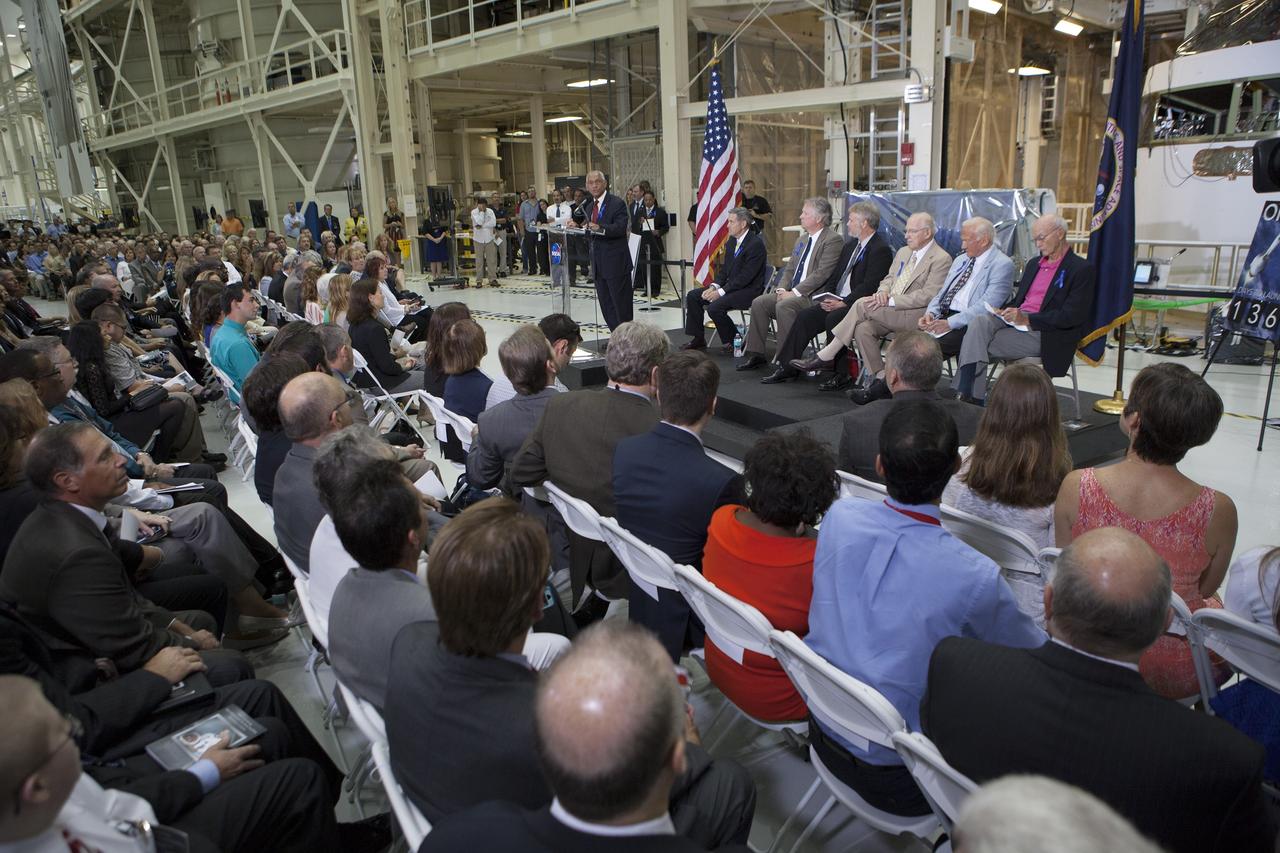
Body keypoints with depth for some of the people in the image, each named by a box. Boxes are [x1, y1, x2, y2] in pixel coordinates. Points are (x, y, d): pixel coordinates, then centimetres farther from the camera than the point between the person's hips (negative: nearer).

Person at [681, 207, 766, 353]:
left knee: (715, 307, -28)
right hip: (731, 286, 9)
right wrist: (713, 286, -4)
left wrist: (721, 292, -22)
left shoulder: (756, 243, -18)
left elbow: (746, 277, -22)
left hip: (748, 290, -9)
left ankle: (733, 340, -4)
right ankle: (698, 339, 8)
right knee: (692, 296, 0)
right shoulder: (732, 240, 10)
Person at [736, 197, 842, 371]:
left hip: (813, 295, -9)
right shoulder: (802, 239, 20)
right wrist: (781, 289, 1)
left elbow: (821, 274, -18)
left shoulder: (833, 240, -9)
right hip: (791, 293, 9)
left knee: (784, 306, -32)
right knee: (759, 303, -6)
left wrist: (794, 292, -19)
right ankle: (756, 353, -1)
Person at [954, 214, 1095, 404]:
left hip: (1043, 334, -6)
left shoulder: (1081, 269, -2)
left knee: (980, 344, -24)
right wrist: (1003, 310, 2)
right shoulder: (1033, 263, 24)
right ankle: (967, 393, -32)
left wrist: (1027, 319, -19)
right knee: (980, 321, -25)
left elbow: (1072, 317, -11)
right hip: (1016, 321, 6)